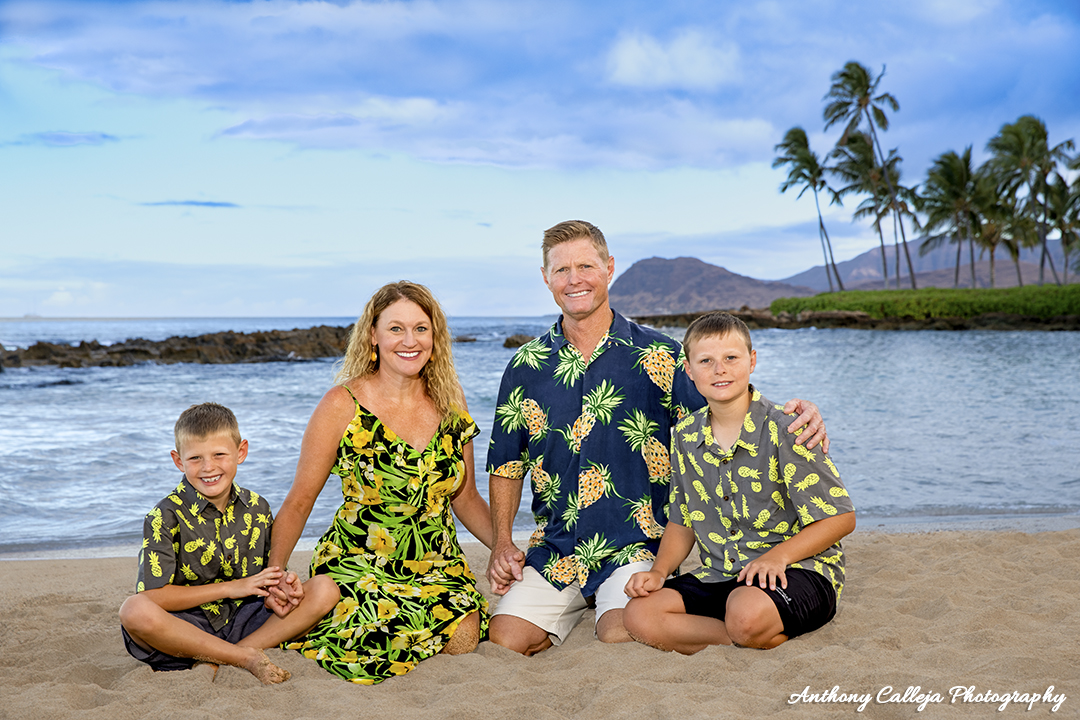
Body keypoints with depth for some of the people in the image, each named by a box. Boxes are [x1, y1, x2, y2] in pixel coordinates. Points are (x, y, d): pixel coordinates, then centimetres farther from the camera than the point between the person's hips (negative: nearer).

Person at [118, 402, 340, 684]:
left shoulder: (257, 509, 6)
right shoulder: (165, 517, -8)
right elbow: (154, 596, -15)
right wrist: (231, 588, -16)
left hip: (244, 622, 4)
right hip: (188, 626, -4)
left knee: (325, 589, -13)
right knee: (135, 611, -35)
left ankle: (215, 661, -21)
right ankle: (249, 657, -24)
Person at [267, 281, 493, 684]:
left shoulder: (451, 403, 5)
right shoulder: (343, 406, -7)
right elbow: (299, 502, -2)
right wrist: (274, 574, -15)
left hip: (439, 564, 3)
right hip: (358, 562, -3)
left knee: (464, 641, -25)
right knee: (380, 654, -27)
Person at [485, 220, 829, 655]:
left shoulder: (657, 357, -1)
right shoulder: (526, 368, 7)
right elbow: (506, 464, 15)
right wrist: (502, 542, 5)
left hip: (636, 543, -3)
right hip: (554, 549, 3)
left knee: (621, 635, -26)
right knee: (506, 640, -13)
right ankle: (577, 603, 16)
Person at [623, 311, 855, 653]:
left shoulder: (784, 430, -12)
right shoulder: (686, 437, 6)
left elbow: (841, 518, -10)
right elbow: (683, 521, 17)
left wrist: (778, 556, -22)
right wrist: (659, 571, -1)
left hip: (798, 567, -6)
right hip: (719, 575, 6)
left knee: (747, 611, -40)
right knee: (639, 615, -17)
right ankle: (754, 636, -13)